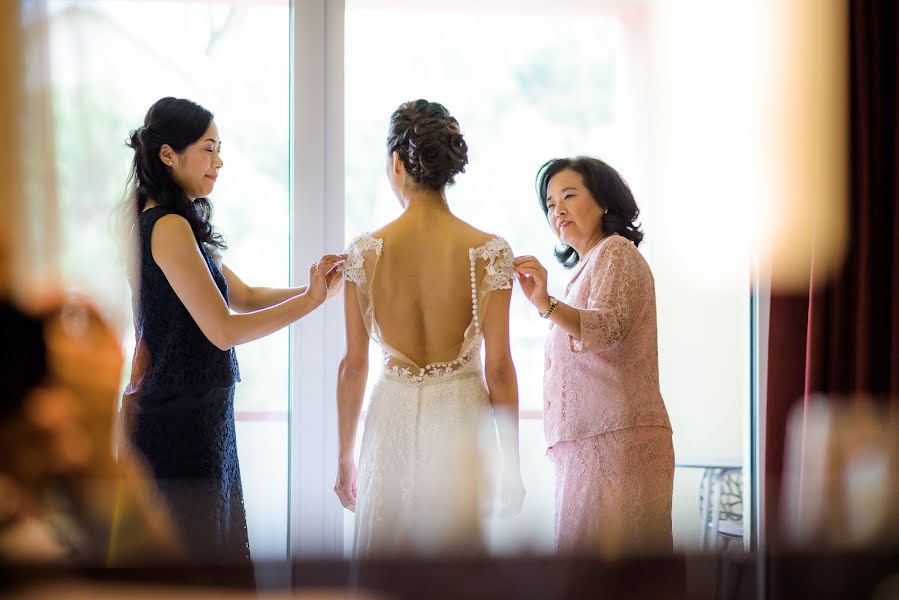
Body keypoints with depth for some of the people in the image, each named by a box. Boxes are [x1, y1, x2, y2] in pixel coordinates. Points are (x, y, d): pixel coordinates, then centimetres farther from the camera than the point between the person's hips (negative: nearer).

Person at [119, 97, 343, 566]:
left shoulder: (160, 223, 14)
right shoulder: (169, 228, -17)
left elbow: (244, 297, 15)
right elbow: (223, 330, -21)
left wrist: (313, 287, 1)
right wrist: (310, 300, -15)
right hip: (183, 423, -10)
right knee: (193, 550, -2)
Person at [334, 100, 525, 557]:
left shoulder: (365, 251, -4)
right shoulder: (490, 252, -7)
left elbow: (353, 364, 0)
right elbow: (499, 367, -6)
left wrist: (344, 456, 10)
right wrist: (511, 464, 3)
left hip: (391, 418, 1)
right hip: (462, 415, -1)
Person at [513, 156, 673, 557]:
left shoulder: (615, 252, -4)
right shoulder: (584, 268, 26)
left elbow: (607, 327, -24)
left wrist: (547, 305, -38)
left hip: (615, 438, -10)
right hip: (585, 443, 10)